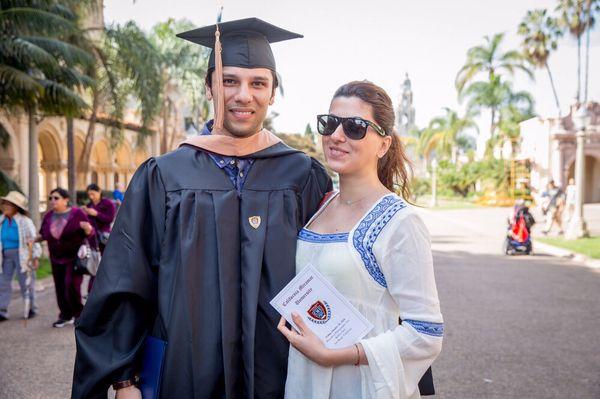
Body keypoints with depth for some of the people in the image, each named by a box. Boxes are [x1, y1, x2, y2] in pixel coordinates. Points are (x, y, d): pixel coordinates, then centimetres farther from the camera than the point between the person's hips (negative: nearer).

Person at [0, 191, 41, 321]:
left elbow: (33, 240, -8)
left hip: (22, 255, -5)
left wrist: (36, 257, -10)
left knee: (25, 282, 4)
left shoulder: (25, 221, -9)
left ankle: (31, 308, 18)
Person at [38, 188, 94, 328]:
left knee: (72, 286, -12)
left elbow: (90, 233, -6)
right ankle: (66, 316, 19)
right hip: (56, 259, 5)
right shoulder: (48, 216, 4)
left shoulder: (77, 213, -8)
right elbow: (43, 234, 16)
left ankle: (79, 314, 7)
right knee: (60, 288, 6)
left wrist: (87, 228, -27)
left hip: (75, 258, -5)